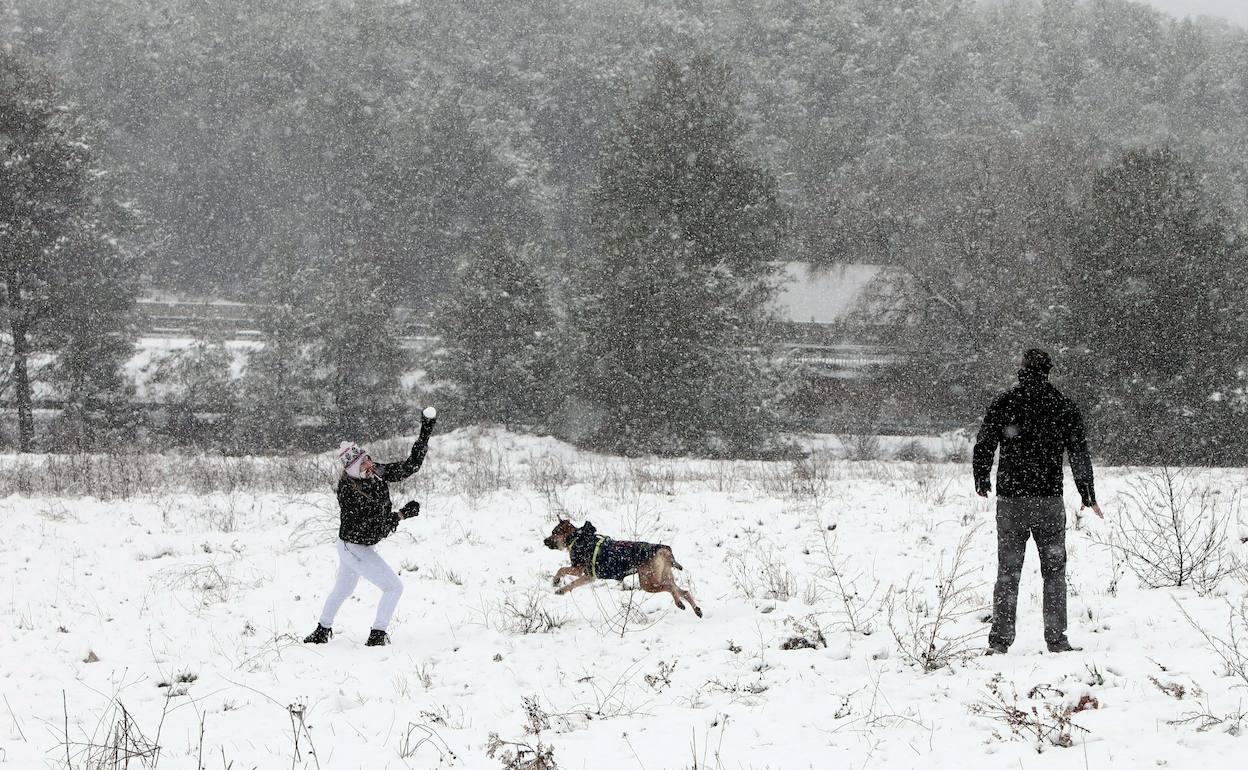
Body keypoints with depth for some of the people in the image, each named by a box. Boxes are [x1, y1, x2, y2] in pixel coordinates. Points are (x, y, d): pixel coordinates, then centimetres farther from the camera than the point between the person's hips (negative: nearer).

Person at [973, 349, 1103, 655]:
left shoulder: (1003, 403, 0)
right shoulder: (1064, 406, 1)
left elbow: (983, 446, 2)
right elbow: (1079, 454, 3)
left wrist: (982, 482, 19)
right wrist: (1087, 495, 11)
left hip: (1010, 499, 0)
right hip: (1049, 499, 0)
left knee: (1008, 570, 5)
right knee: (1054, 570, 8)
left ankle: (1000, 639, 0)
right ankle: (1056, 639, 5)